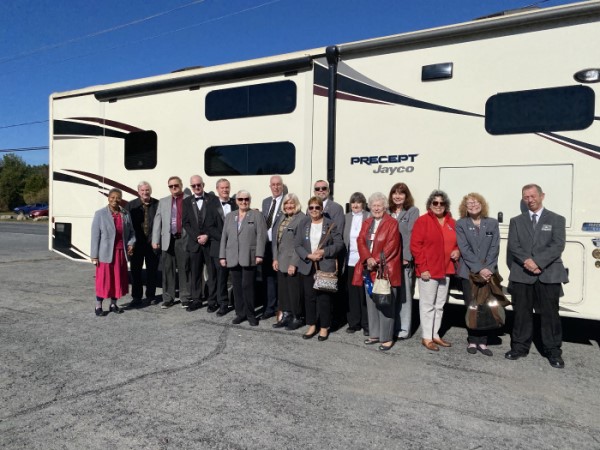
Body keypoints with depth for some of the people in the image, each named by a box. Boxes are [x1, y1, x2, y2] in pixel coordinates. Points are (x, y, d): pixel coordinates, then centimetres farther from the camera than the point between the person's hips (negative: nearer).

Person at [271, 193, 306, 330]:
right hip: (281, 262, 7)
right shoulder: (281, 218, 13)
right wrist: (275, 258, 7)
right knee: (282, 290, 12)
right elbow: (275, 239, 13)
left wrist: (294, 264, -17)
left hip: (293, 263, -7)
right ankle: (286, 316, 26)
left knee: (294, 291, 2)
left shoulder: (302, 219, -12)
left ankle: (297, 318, 18)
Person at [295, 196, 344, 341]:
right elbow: (298, 245, 4)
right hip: (307, 267, 3)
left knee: (324, 298, 1)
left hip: (326, 267, -3)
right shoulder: (304, 225, 8)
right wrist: (308, 256, -13)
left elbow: (339, 244, -4)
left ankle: (324, 327, 15)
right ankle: (312, 325, 23)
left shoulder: (330, 224, -1)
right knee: (309, 297, 9)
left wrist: (324, 252, -16)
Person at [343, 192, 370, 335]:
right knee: (352, 294, 9)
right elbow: (344, 239, 10)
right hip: (350, 261, 4)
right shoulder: (347, 217, 11)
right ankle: (353, 323, 20)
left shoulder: (369, 217, -2)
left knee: (364, 293, 1)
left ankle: (366, 324, 13)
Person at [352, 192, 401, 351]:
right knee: (371, 303, 12)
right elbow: (361, 241, 3)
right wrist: (368, 258, -13)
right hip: (369, 269, 6)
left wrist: (376, 261, -15)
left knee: (385, 305, -3)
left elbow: (391, 246, -12)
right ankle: (374, 334, 23)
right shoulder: (366, 223, 15)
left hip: (385, 270, -6)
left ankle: (386, 338, 7)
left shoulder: (392, 223, -4)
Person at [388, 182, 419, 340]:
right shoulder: (388, 212, 14)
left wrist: (406, 257, -15)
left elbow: (411, 235, -8)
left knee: (404, 294, 0)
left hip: (404, 259, -4)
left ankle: (404, 328, 8)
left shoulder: (413, 211, 0)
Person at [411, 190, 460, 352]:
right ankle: (426, 338, 11)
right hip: (428, 271, -6)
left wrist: (458, 251, -2)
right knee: (428, 305, 2)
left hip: (445, 271, 6)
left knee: (440, 305, 14)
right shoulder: (422, 221, -7)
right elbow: (415, 245, -12)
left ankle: (435, 335, 26)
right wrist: (422, 268, -16)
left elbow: (458, 242, 22)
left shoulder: (451, 223, 10)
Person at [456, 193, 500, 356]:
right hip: (469, 272, -2)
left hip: (488, 272, 2)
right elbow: (464, 249, -6)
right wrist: (479, 269, -13)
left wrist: (488, 268, -10)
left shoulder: (492, 223, 8)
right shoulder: (461, 224, 2)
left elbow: (494, 248, 2)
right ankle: (472, 341, 13)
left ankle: (483, 341, 10)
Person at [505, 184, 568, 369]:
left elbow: (558, 245, -5)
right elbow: (513, 246, 3)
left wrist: (538, 262, -16)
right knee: (521, 313, 7)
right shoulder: (516, 221, 13)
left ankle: (553, 351, 13)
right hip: (522, 274, 2)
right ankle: (520, 347, 18)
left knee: (550, 314, 2)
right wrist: (526, 260, -15)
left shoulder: (556, 220, 8)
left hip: (548, 274, -2)